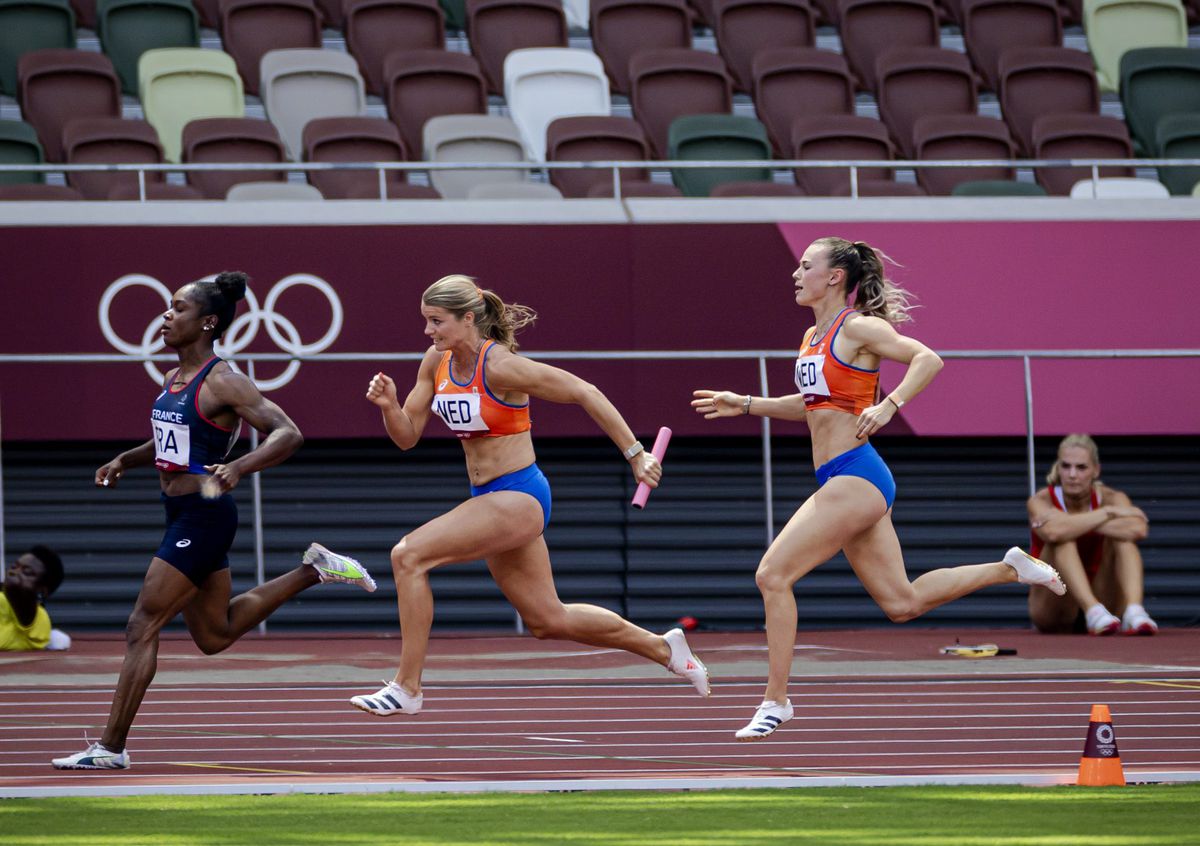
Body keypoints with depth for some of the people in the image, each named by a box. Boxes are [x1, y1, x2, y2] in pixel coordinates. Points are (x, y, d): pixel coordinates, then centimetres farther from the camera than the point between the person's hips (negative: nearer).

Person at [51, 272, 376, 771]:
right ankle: (314, 570, 27)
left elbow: (287, 433, -20)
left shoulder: (222, 383, -15)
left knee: (142, 627, -10)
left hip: (204, 517, -10)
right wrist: (126, 460, 13)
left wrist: (236, 468, -34)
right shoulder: (174, 381, 11)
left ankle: (111, 748, -6)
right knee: (215, 635, 20)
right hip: (182, 517, 10)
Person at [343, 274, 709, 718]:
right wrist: (388, 405, -16)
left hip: (519, 497, -9)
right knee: (548, 620, 17)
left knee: (408, 556, -20)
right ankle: (663, 649, 34)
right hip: (489, 499, 9)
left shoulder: (500, 367, -20)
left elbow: (584, 393, -15)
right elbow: (407, 436, 6)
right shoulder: (436, 363, 2)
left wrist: (635, 454, -13)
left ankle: (406, 687, -13)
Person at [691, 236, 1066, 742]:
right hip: (840, 481, 10)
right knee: (902, 603, 12)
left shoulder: (857, 327, -9)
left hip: (854, 478, -10)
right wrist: (744, 405, 23)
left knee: (773, 575, -11)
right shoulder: (814, 336, 17)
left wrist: (888, 407, -28)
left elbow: (928, 359, -18)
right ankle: (1011, 570, 21)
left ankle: (775, 700, -6)